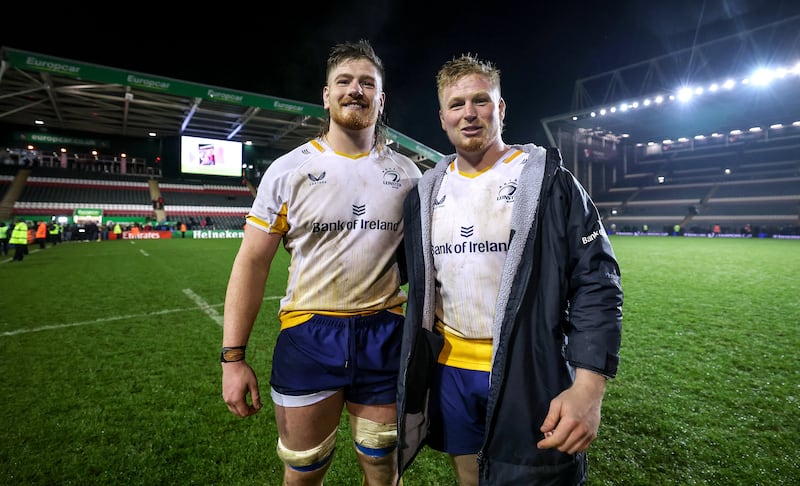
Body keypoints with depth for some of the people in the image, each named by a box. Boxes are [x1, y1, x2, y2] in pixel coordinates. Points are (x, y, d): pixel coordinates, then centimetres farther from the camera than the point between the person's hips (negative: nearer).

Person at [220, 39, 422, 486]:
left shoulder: (406, 173, 3)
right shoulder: (288, 170, -3)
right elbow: (252, 264, -3)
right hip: (308, 334, -1)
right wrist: (233, 357, -6)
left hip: (385, 335, 2)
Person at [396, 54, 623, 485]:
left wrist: (588, 386, -19)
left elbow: (596, 283, -11)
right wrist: (413, 365, 15)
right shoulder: (426, 192, 6)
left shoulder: (549, 180, -8)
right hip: (448, 370, 5)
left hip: (528, 376, -4)